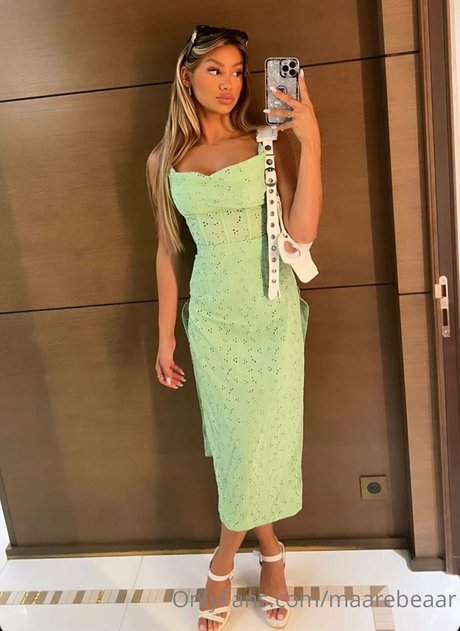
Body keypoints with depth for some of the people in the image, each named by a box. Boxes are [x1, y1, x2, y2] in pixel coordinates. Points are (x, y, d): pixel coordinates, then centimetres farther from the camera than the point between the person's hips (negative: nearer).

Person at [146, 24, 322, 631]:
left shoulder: (269, 143, -2)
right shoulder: (165, 161, 3)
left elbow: (303, 230, -14)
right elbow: (168, 250, 7)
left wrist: (309, 138, -20)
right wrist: (166, 335, 7)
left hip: (272, 313, -1)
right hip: (212, 318, 1)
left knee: (262, 440, 6)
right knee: (235, 443, 8)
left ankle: (225, 560, 32)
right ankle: (270, 552, 35)